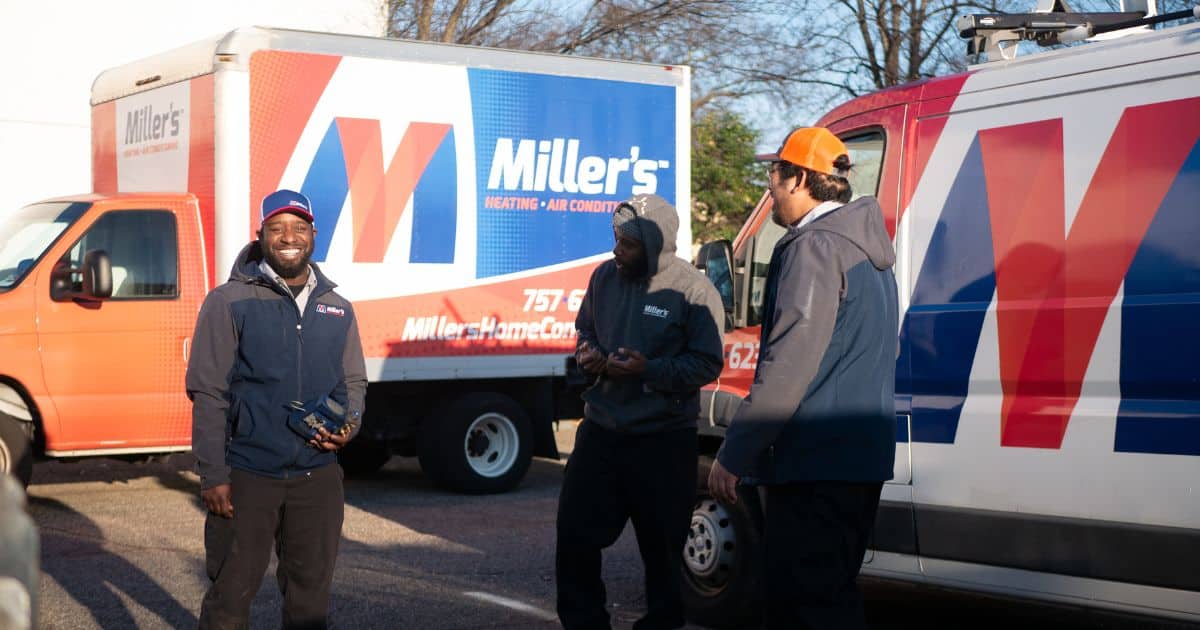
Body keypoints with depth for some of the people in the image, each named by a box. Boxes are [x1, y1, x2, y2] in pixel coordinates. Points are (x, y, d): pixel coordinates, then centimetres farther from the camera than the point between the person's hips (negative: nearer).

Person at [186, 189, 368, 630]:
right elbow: (208, 392, -6)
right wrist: (213, 475, -11)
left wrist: (348, 427, -4)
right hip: (247, 475, -4)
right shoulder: (229, 302, -4)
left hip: (319, 476, 4)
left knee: (310, 592, 12)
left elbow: (354, 382, 19)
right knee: (231, 592, 1)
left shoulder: (337, 309, 11)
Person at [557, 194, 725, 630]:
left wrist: (649, 369, -23)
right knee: (574, 534, 3)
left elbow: (707, 364, -11)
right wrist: (587, 353, -4)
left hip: (664, 440, -4)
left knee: (661, 544, 7)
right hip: (601, 430, 5)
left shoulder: (694, 291, -12)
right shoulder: (605, 277, 4)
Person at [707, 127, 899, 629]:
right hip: (862, 457, 10)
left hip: (816, 462, -10)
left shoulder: (815, 246, -14)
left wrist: (733, 454, -19)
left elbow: (788, 364, -22)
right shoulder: (867, 247, 18)